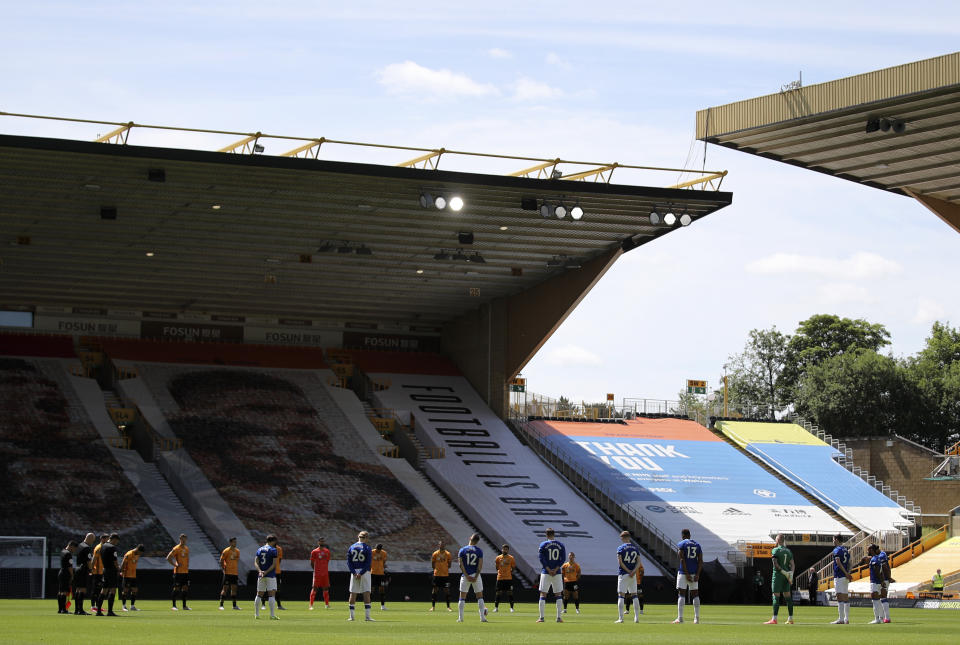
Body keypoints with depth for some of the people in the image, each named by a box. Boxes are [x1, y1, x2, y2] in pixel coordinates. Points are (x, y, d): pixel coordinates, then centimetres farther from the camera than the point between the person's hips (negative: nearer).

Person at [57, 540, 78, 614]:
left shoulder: (62, 552, 14)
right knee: (65, 591, -10)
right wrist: (72, 576, -11)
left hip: (60, 572, 10)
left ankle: (60, 609, 15)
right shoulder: (68, 554, -14)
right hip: (66, 574, -10)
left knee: (60, 591, 10)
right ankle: (63, 609, -13)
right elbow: (70, 566, -15)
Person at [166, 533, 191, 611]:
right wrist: (175, 565, -14)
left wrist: (187, 565, 11)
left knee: (185, 588, 6)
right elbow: (168, 558, -10)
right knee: (177, 588, -5)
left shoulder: (187, 549, 12)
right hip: (178, 572, -6)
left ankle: (184, 606, 11)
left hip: (185, 572, 6)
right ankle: (174, 605, 2)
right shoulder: (176, 549, -8)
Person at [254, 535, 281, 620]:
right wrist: (266, 572, -13)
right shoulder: (273, 550, -5)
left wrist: (260, 571, -10)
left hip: (260, 575, 5)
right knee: (272, 594, -7)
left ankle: (256, 614, 14)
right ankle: (272, 615, -14)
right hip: (271, 575, -5)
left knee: (259, 594, 12)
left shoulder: (259, 549, 11)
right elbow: (274, 564, -12)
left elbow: (256, 562, 2)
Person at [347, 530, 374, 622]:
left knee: (353, 593, 6)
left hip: (354, 572, 3)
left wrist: (354, 572, -5)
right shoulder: (367, 548, -3)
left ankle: (351, 616, 5)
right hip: (365, 572, -3)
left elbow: (349, 562, 1)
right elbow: (368, 563, -11)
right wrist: (361, 573, -11)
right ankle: (367, 616, -9)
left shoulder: (351, 547, 7)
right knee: (366, 593, -3)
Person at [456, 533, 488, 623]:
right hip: (475, 575, 0)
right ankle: (482, 617, 4)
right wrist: (476, 576, -9)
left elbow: (461, 565, -7)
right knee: (480, 596, 9)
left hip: (465, 576, 0)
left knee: (462, 597, 7)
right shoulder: (479, 551, -1)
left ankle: (460, 618, 3)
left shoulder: (462, 550, 0)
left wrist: (467, 576, -9)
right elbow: (480, 565, -8)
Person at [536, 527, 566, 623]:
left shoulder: (543, 545, -3)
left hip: (546, 573, -2)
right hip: (557, 573, 2)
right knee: (558, 595, 9)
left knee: (543, 594, 2)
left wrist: (548, 570, -8)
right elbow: (563, 559, -1)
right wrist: (555, 569, -6)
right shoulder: (561, 545, 5)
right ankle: (559, 617, 4)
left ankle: (541, 617, -2)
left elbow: (541, 558, -9)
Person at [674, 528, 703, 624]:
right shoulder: (697, 545, 11)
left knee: (681, 594, -3)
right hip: (694, 573, 4)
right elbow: (700, 561, 3)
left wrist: (686, 574, -13)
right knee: (695, 594, 9)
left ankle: (680, 618, -8)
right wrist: (697, 575, -1)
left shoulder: (681, 544, -3)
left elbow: (682, 559, -12)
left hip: (683, 572, -4)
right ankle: (696, 618, 6)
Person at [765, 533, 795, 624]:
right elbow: (792, 564, 8)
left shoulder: (775, 550, -8)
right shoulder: (788, 551, 13)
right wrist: (791, 574, -1)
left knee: (776, 597, -8)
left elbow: (775, 563, -18)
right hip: (786, 576, 6)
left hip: (778, 575, -6)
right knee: (788, 596, 10)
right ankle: (790, 619, 11)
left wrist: (783, 571, -16)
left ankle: (774, 619, -13)